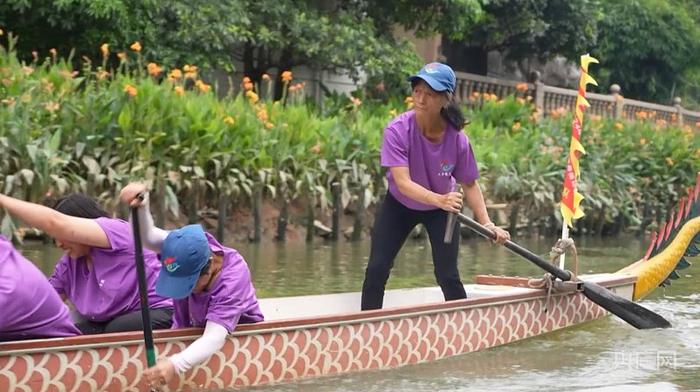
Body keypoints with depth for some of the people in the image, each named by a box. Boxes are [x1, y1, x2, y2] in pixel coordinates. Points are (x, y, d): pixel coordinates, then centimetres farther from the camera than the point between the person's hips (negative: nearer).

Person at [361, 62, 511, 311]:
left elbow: (469, 184, -11)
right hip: (399, 206, 0)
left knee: (448, 276, -6)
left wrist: (486, 223, -22)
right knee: (376, 270, -7)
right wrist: (439, 199, -54)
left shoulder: (457, 139, -26)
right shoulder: (398, 131, -31)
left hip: (442, 210, 0)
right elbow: (402, 182, -38)